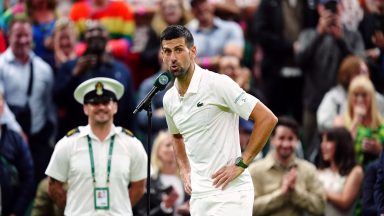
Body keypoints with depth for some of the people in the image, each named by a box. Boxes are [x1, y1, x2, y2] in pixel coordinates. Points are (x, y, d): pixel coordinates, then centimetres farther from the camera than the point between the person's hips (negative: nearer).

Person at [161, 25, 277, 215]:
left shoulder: (218, 84, -12)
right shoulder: (169, 99, 10)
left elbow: (267, 118, -14)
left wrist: (241, 164, -14)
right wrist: (185, 171, 15)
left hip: (230, 191, -7)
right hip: (198, 195, 7)